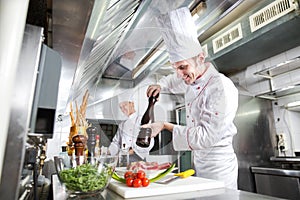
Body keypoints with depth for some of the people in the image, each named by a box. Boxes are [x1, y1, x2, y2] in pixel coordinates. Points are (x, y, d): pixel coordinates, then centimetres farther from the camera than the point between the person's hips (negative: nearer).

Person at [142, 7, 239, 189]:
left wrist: (166, 126, -26)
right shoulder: (193, 80, 3)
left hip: (218, 167, -8)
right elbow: (176, 82, 26)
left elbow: (207, 135, -26)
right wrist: (160, 86, 4)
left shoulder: (222, 88, -24)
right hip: (199, 162, 8)